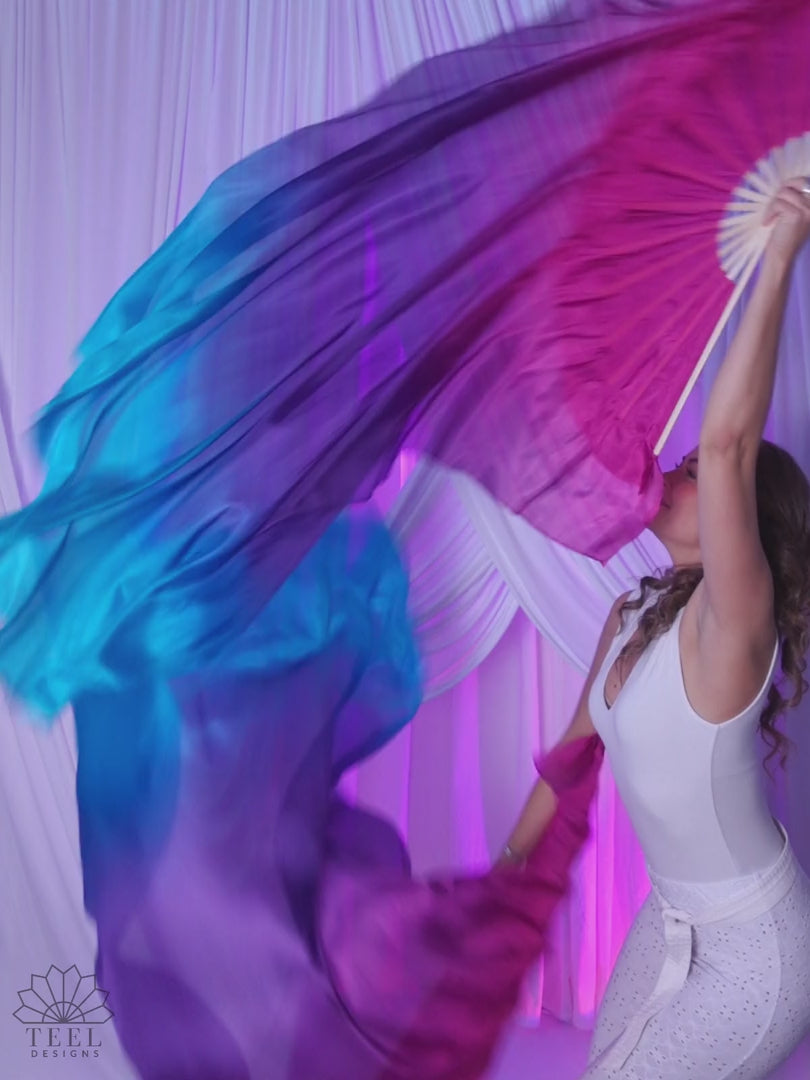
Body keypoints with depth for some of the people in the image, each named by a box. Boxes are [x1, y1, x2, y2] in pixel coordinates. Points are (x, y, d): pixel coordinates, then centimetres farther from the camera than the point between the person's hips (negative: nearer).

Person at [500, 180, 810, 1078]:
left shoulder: (732, 622, -28)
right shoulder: (634, 617, -4)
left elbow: (727, 441, -44)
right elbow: (578, 748, 8)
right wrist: (511, 861, 15)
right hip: (672, 915, 7)